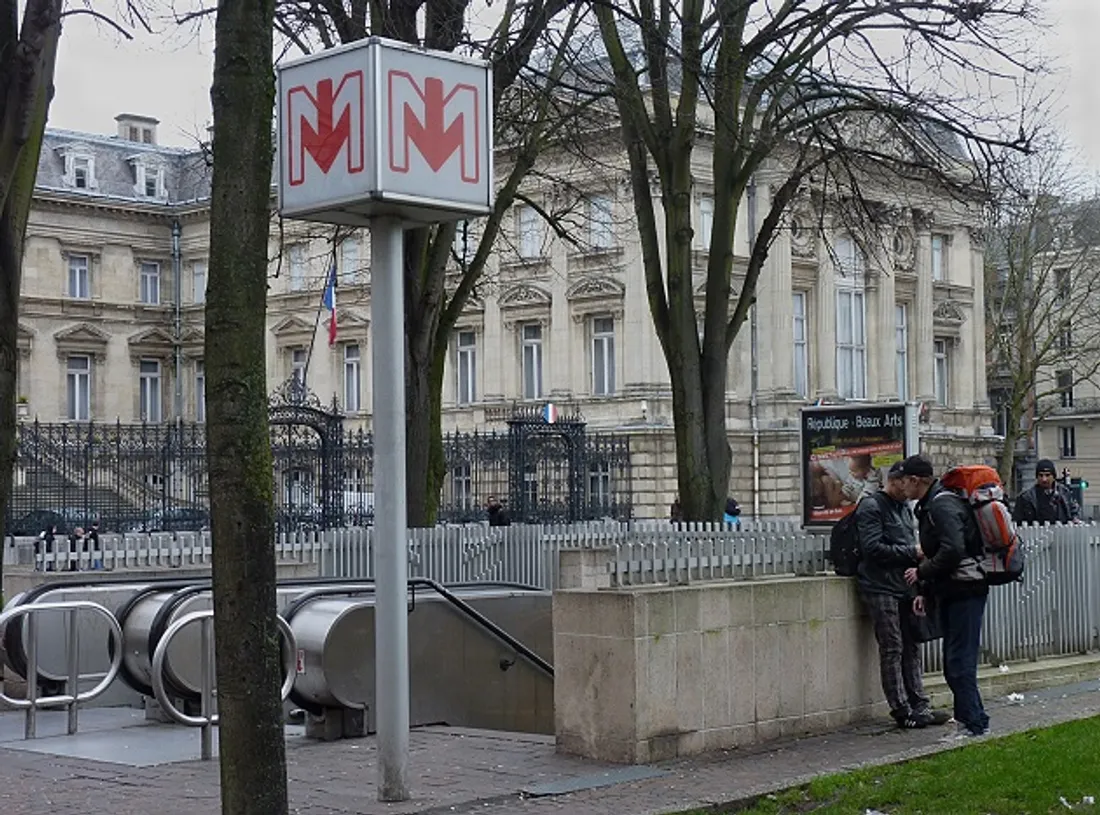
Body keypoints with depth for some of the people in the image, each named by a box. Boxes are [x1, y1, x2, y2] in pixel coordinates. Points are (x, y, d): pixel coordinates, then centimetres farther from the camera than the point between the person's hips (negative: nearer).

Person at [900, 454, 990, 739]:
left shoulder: (942, 505, -15)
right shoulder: (929, 506, 17)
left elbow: (952, 550, -26)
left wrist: (921, 572, -15)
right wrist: (924, 591, 17)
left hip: (964, 591, -11)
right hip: (951, 594, 11)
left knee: (959, 663, -9)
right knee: (953, 664, 13)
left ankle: (974, 724, -5)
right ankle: (968, 720, 18)